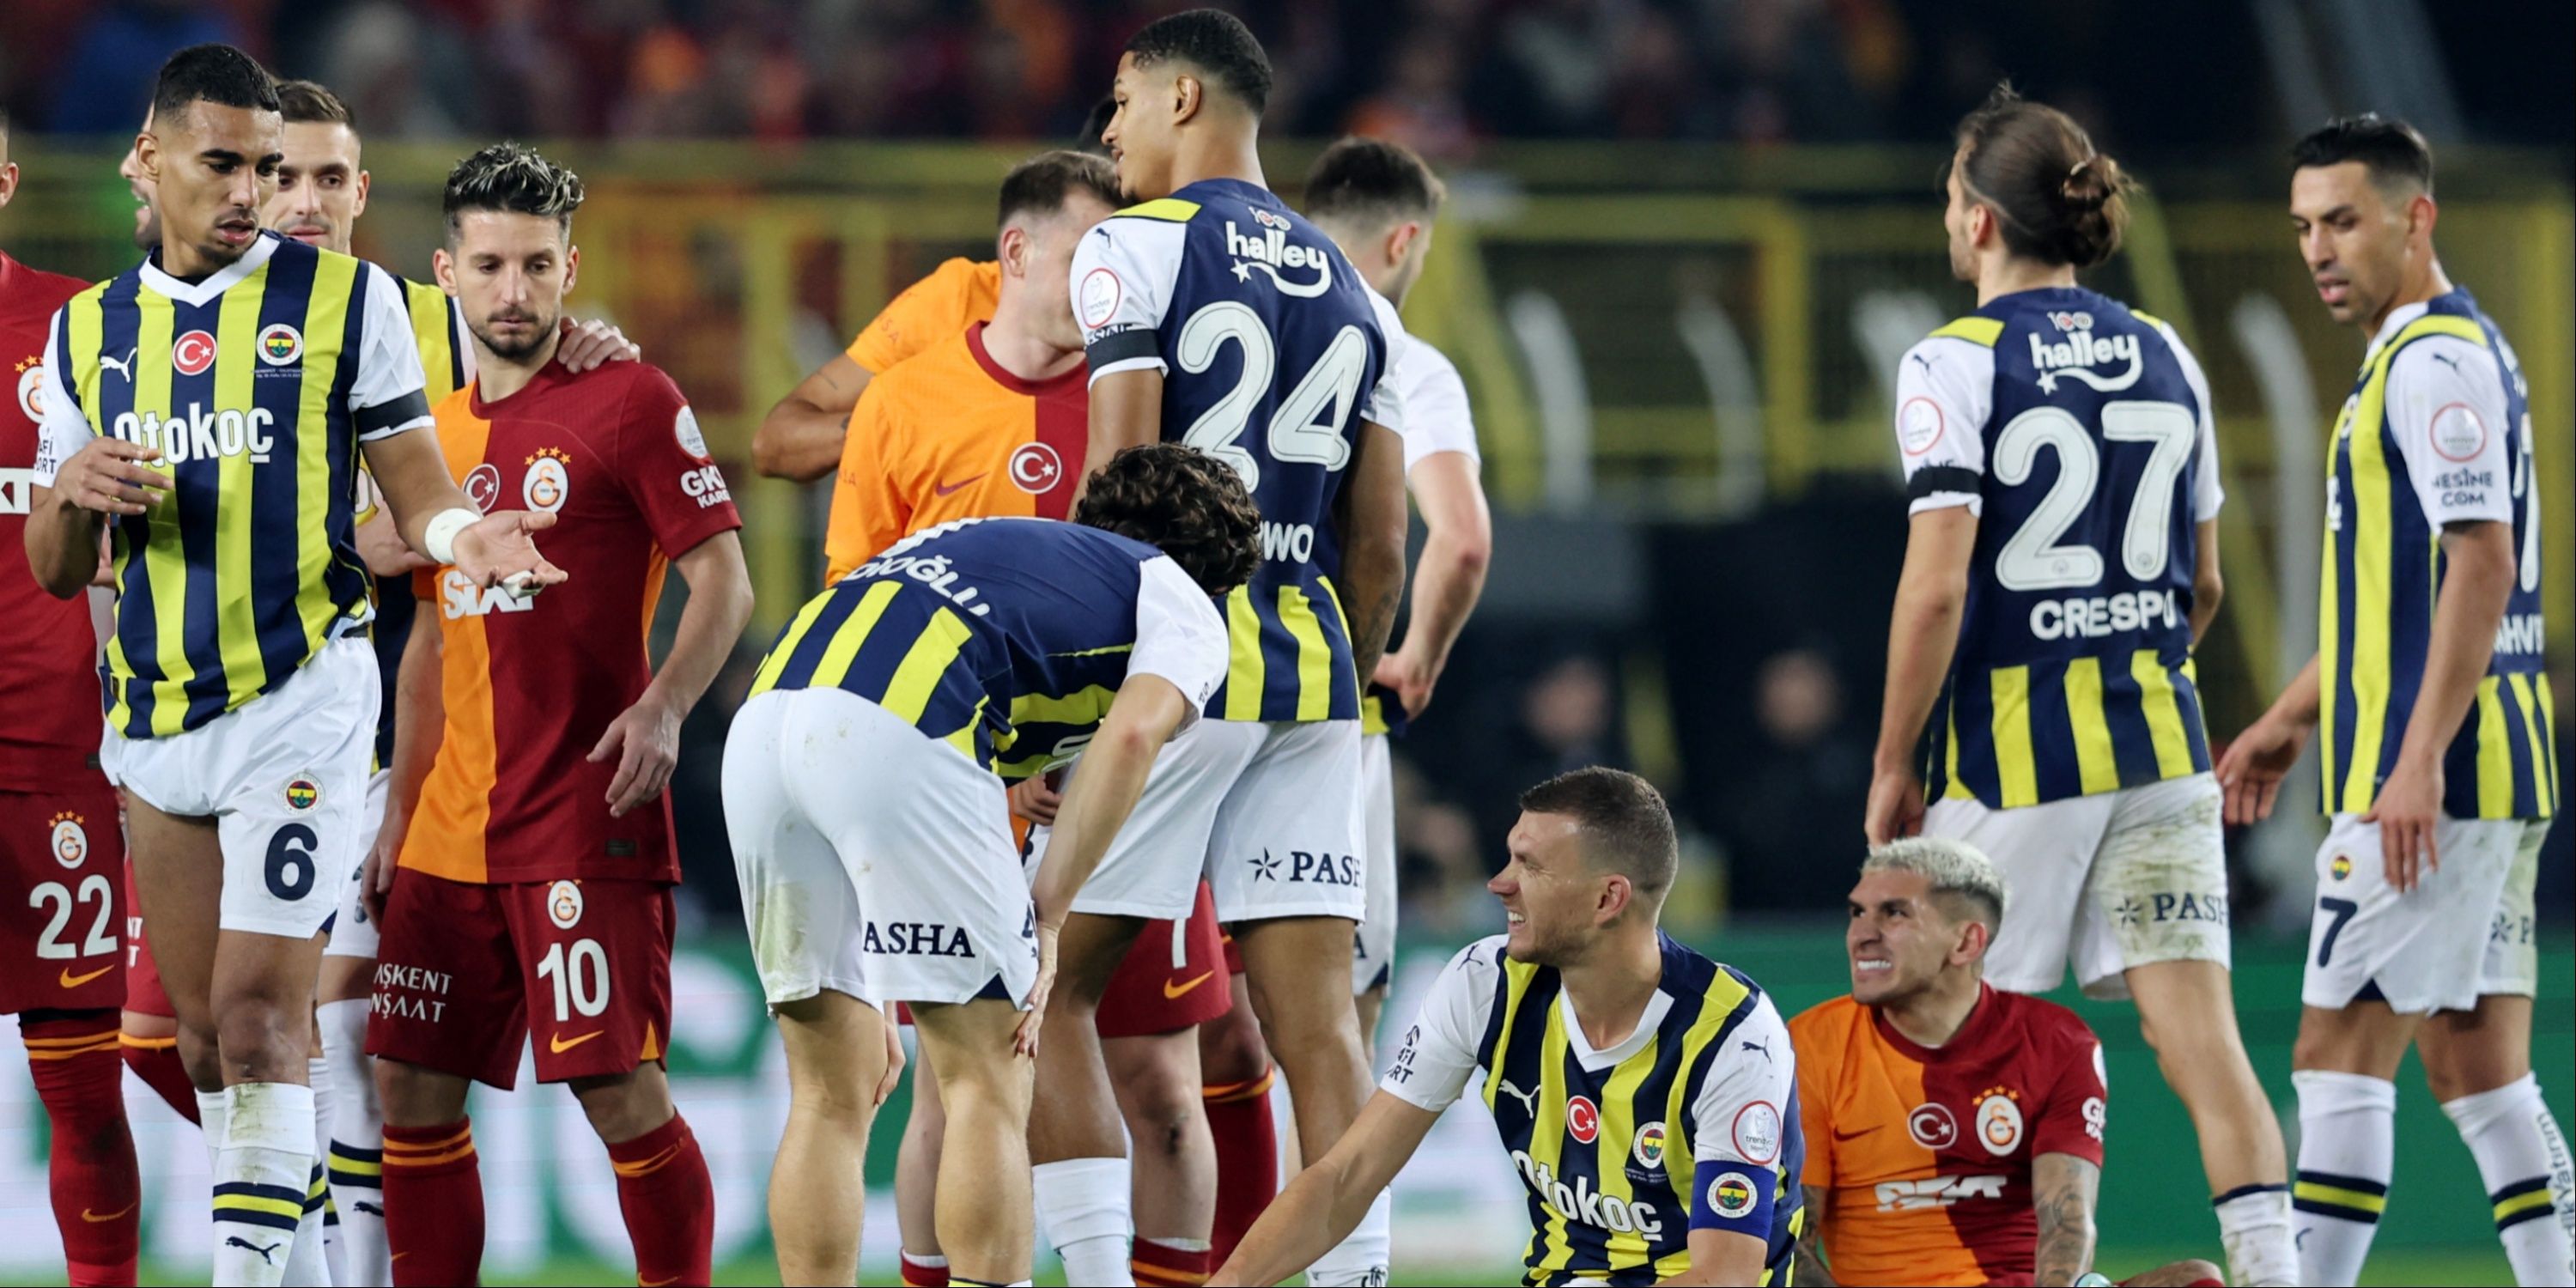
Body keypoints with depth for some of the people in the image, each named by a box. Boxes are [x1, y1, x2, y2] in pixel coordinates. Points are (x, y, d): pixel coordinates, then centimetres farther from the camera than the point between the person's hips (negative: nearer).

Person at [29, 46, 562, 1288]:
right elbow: (55, 569, 14)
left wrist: (457, 533, -22)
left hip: (299, 699, -5)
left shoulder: (343, 299, -1)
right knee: (207, 1039, 8)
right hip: (156, 716, 5)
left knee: (258, 1018, -14)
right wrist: (74, 489, -9)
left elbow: (415, 487, 1)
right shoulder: (90, 331, 11)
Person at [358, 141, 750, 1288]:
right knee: (412, 1085, 5)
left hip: (585, 817, -7)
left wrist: (664, 706, -24)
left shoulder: (631, 402, -4)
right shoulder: (440, 431, 15)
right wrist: (397, 815, 18)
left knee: (619, 1088, -11)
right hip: (452, 834, 7)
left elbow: (721, 581, -8)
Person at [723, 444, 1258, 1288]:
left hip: (761, 721, 6)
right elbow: (1131, 736, -3)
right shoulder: (1184, 602, 21)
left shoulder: (995, 545, 40)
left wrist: (854, 992, 39)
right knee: (988, 1084, 2)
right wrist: (1045, 923, -1)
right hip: (898, 735, -6)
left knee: (831, 1092, 14)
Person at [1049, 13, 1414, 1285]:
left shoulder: (1135, 250, -4)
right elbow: (1380, 544, 16)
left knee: (1049, 995, 2)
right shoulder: (1350, 291, 16)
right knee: (1316, 1023, 3)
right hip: (1309, 662, 6)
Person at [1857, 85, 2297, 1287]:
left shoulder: (1956, 365, -8)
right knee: (2198, 1035, -3)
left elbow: (1937, 584, -15)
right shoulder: (2165, 357, 9)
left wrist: (1893, 763, -6)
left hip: (2007, 756, -5)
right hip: (2160, 745, 5)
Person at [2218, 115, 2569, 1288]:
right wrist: (2292, 718, 30)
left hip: (2433, 777, -10)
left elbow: (2481, 563, -21)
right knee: (2476, 1064, 8)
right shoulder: (2447, 352, 20)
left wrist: (2419, 759, -25)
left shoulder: (2436, 360, -12)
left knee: (2341, 1050, -8)